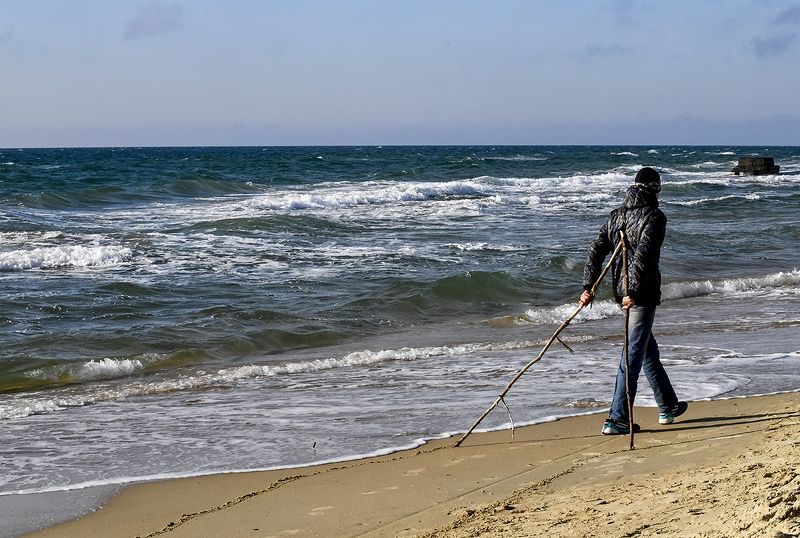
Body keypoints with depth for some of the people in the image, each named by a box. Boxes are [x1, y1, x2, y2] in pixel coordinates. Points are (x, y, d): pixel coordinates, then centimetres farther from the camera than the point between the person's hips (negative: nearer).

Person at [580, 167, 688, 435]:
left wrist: (588, 287, 4)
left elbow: (597, 249, 6)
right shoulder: (654, 216, -10)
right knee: (634, 353, -5)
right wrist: (634, 291, -26)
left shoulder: (617, 214, 12)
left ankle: (668, 407, 34)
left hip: (621, 290, 8)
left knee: (649, 349, 21)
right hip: (642, 292, -8)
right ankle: (617, 419, -7)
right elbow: (643, 254, -23)